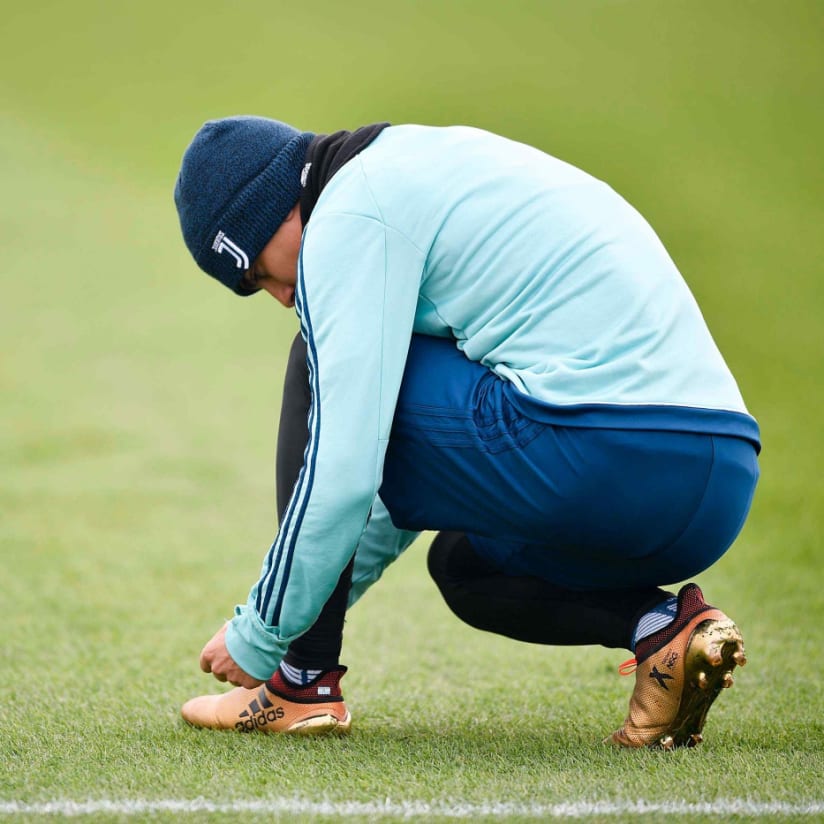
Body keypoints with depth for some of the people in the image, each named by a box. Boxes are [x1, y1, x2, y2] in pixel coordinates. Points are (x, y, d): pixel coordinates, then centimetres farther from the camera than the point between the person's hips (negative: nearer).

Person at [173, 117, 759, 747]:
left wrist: (258, 635, 4)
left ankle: (304, 683, 10)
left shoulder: (351, 213, -2)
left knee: (321, 366, 8)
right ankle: (667, 627, 7)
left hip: (604, 454, -10)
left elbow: (345, 473, -8)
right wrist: (324, 598, 39)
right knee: (464, 561, 34)